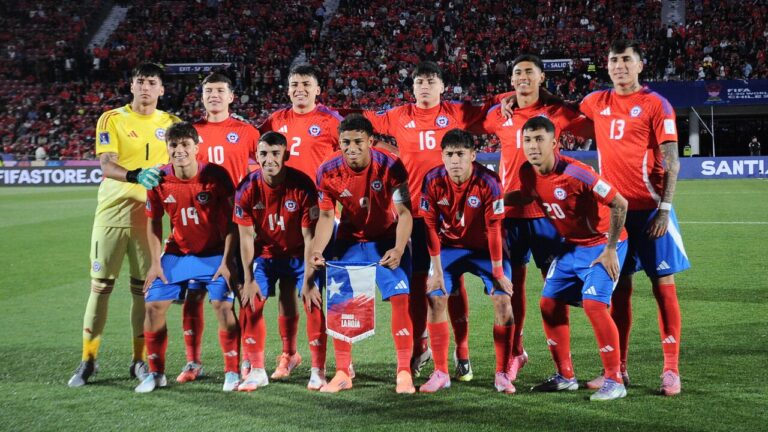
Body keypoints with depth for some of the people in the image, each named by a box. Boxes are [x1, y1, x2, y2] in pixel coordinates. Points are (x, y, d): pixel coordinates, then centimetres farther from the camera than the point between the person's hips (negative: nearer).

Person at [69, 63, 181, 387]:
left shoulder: (170, 123, 7)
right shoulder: (112, 119, -1)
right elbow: (106, 166, -13)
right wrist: (136, 176, -30)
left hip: (148, 214, 2)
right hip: (112, 211, -2)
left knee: (144, 286, 5)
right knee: (101, 284, 1)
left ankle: (140, 360, 14)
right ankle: (88, 359, 9)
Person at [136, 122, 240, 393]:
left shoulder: (216, 175, -19)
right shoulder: (159, 180, -11)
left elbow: (231, 221, -12)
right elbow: (153, 223, 3)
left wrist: (226, 261, -16)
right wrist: (156, 263, -2)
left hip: (215, 254, -3)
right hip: (177, 253, 3)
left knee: (223, 305, -17)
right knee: (154, 305, -4)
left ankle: (232, 372, 0)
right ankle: (156, 373, 13)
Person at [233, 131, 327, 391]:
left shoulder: (303, 186, -25)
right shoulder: (248, 188, -19)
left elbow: (309, 236, -21)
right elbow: (246, 236, -11)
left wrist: (308, 281, -21)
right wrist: (249, 279, -12)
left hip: (299, 254, -2)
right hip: (265, 253, 2)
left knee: (313, 303, -13)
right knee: (251, 304, -7)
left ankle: (318, 371, -1)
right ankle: (256, 371, 5)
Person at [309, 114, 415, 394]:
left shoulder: (390, 166, -22)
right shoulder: (328, 172, -16)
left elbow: (404, 212, -21)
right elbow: (326, 216, -8)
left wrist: (398, 249, -36)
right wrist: (317, 251, -24)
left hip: (387, 241, -2)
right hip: (349, 241, 2)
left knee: (401, 298, -13)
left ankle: (404, 373, -4)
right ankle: (342, 373, 11)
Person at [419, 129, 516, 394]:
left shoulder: (488, 182, -24)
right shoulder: (433, 181, -18)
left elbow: (494, 229, -19)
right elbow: (431, 226, -11)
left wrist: (498, 272, -15)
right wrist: (436, 270, -11)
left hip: (486, 248, -2)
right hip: (450, 246, 2)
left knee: (503, 300, -13)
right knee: (435, 299, -9)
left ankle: (502, 374, -2)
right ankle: (441, 373, 3)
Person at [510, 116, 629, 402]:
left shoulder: (575, 173, -28)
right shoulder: (527, 173, -8)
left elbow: (619, 204, -23)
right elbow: (526, 196, 16)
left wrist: (610, 249, -19)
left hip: (602, 244, -8)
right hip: (571, 246, 8)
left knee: (594, 304, -21)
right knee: (550, 303, 5)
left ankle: (614, 381, -9)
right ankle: (565, 376, 18)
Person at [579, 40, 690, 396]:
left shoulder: (655, 104, -4)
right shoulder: (596, 103, 10)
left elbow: (671, 162, -7)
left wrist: (664, 208, -14)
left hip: (649, 208, -4)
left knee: (663, 285, -1)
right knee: (618, 287, 8)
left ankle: (671, 370, 4)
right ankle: (618, 369, 15)